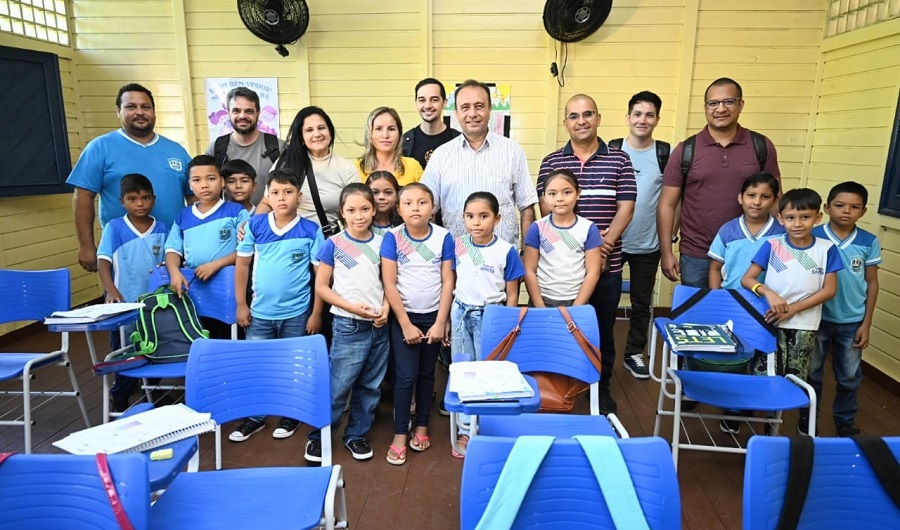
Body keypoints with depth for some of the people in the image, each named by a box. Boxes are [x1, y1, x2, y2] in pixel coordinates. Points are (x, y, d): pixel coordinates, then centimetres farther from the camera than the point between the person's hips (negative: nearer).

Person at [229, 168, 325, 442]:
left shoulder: (311, 231, -9)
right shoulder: (255, 225, -3)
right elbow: (242, 264, 3)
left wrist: (316, 313, -7)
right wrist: (241, 304, 0)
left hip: (297, 314, -2)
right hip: (260, 312, 2)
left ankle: (291, 415, 33)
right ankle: (255, 417, 31)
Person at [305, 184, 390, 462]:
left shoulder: (381, 243, 3)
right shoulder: (334, 244, -7)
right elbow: (321, 287, -5)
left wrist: (385, 307, -7)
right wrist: (353, 307, -15)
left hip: (379, 325, 4)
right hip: (348, 325, -4)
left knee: (370, 386, 13)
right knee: (338, 385, 0)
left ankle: (356, 434, 30)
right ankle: (318, 436, 19)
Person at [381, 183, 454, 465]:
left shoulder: (444, 237, -6)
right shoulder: (392, 237, -10)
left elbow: (448, 282, -4)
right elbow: (389, 284, -10)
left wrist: (440, 322, -8)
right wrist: (406, 324, -11)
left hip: (434, 316, 2)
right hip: (403, 316, -1)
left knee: (426, 373, 13)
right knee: (406, 376, -1)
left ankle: (422, 426, 28)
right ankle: (399, 435, 11)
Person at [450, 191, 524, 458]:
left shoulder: (506, 251, -9)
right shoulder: (457, 246, -1)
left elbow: (512, 295, -3)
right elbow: (450, 284, 7)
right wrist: (446, 319, 7)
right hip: (461, 313, 3)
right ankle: (465, 429, 22)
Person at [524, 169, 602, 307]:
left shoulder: (589, 229, -4)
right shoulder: (537, 228, -4)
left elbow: (593, 272, -4)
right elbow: (530, 271, -4)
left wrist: (576, 307, -10)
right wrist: (540, 307, -10)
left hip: (576, 302, 0)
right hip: (543, 300, 0)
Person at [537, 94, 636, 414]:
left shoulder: (619, 160, 4)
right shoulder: (551, 162, 3)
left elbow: (625, 208, -1)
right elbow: (547, 210, -2)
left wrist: (604, 244, -15)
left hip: (607, 263, 1)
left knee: (603, 328, 12)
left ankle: (602, 387, 30)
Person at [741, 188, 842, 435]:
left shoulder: (826, 249, -2)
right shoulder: (772, 245, -4)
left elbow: (829, 289, -3)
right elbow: (747, 279, -5)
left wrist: (793, 308, -13)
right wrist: (769, 294, -24)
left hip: (805, 326, 1)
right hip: (770, 322, -1)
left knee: (796, 379, 10)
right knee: (762, 374, -1)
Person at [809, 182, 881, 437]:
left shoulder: (869, 242, -5)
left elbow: (872, 283, 2)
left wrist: (866, 324, -1)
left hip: (852, 322, 2)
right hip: (817, 318, -2)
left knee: (850, 377, 15)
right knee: (811, 373, 12)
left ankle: (845, 422, 35)